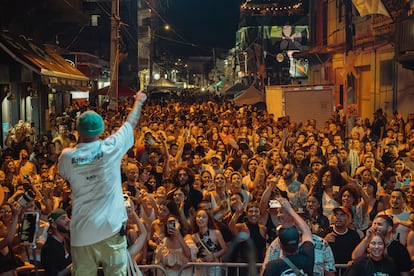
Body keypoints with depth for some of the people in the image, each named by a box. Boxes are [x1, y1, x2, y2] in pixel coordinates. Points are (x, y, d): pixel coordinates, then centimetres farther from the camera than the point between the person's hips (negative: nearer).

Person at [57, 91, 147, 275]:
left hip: (81, 231, 2)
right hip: (110, 227, -2)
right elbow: (131, 123, 10)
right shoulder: (110, 148, -7)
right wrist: (139, 101, 27)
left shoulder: (67, 156, -3)